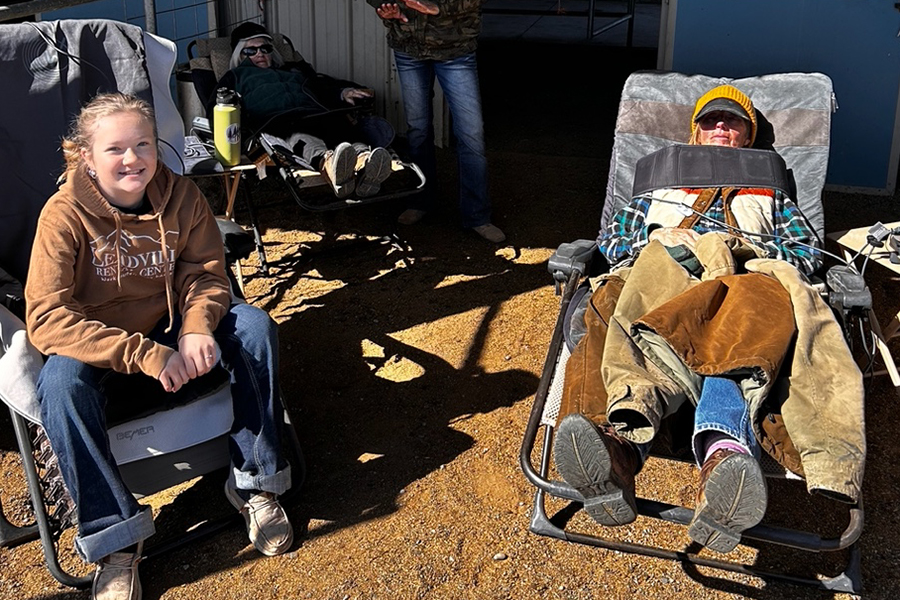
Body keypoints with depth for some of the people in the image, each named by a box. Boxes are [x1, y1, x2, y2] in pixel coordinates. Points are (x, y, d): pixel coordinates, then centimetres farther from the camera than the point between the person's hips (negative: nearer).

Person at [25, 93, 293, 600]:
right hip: (93, 346, -3)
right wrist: (146, 356, -36)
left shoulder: (181, 195, -10)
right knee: (61, 382, -35)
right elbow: (47, 317, -27)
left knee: (254, 325, -19)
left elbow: (206, 271, -2)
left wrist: (197, 327, -25)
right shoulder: (64, 215, -21)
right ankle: (116, 535, -19)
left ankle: (257, 482, -7)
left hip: (165, 330, 3)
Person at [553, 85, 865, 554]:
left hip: (747, 283, 0)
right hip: (660, 279, 0)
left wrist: (755, 255, 0)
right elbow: (610, 240, 27)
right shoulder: (661, 187, 41)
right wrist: (658, 251, 5)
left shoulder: (770, 196, 40)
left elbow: (807, 248, 22)